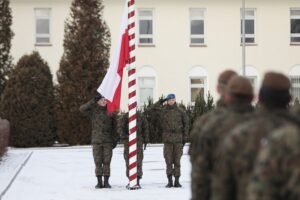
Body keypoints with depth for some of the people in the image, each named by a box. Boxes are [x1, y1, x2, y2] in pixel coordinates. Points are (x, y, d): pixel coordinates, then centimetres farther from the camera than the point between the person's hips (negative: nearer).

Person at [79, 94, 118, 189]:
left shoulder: (111, 112, 5)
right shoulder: (93, 111, 3)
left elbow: (114, 127, 9)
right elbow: (82, 109, -12)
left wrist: (115, 140, 4)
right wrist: (93, 101, -15)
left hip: (108, 141, 0)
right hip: (96, 140, 0)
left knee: (107, 162, 0)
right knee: (98, 162, 0)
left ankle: (106, 182, 5)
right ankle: (99, 182, 5)